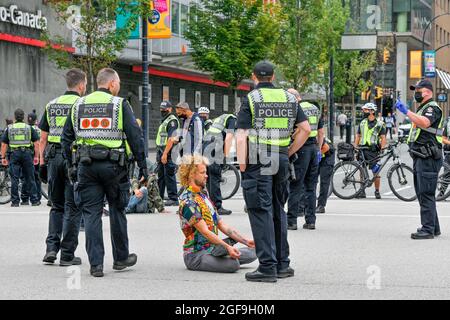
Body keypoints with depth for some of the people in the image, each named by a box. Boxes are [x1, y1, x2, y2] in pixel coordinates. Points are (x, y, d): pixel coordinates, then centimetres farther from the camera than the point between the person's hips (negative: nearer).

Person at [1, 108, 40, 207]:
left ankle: (15, 201, 2)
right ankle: (34, 200, 7)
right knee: (30, 178, 6)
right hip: (27, 153, 0)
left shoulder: (9, 128, 8)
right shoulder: (29, 128, 6)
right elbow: (36, 143, 1)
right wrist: (36, 156, 4)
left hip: (14, 154, 0)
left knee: (14, 179, 3)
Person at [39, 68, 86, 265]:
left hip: (53, 157, 5)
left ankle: (51, 247, 3)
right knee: (72, 208, 2)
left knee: (57, 206, 16)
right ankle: (67, 255, 3)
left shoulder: (51, 105, 11)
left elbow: (43, 138, 11)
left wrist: (42, 162, 16)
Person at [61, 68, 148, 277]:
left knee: (91, 214, 3)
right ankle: (121, 258, 22)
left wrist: (70, 165, 18)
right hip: (113, 165, -3)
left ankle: (96, 264, 0)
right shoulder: (120, 104, 0)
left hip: (86, 166, 3)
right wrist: (142, 166, 0)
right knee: (117, 211, 12)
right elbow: (135, 137, -4)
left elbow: (66, 138, 13)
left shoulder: (78, 105, 12)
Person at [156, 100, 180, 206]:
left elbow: (171, 139, -20)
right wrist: (159, 153, 17)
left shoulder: (172, 121, -11)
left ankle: (173, 199, -6)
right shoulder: (164, 121, 21)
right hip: (161, 151, 10)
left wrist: (165, 154, -24)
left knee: (169, 175, -9)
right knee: (160, 175, 13)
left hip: (168, 152, -10)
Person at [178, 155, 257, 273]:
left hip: (211, 248, 9)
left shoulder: (203, 195, 16)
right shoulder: (188, 201, -15)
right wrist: (227, 247, -31)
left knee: (252, 252, -3)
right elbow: (205, 232, -21)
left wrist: (245, 241, 6)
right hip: (196, 254, -9)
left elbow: (222, 225, 14)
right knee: (233, 264, -32)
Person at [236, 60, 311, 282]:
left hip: (258, 163, -5)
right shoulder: (289, 98, 11)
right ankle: (282, 265, 19)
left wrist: (242, 165, -10)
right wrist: (289, 152, 11)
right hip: (281, 160, 5)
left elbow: (242, 136, -10)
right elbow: (305, 129, 8)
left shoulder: (250, 100, -4)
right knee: (278, 211, 16)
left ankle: (267, 266, -8)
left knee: (261, 213, -4)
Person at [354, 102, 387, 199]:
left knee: (376, 171, -5)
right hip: (362, 149, 4)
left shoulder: (379, 124, 2)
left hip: (373, 150, -4)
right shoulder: (362, 123, 15)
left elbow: (383, 138, -1)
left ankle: (377, 191, 5)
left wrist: (382, 148, -13)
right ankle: (362, 191, 10)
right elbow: (358, 136, 18)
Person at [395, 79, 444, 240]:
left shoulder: (432, 108, -10)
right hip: (420, 157, 11)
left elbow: (424, 123, -30)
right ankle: (434, 227, 20)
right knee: (423, 194, 13)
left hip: (428, 158, -11)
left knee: (426, 194, -11)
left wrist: (407, 112, -35)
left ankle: (428, 229, -11)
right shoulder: (422, 109, 23)